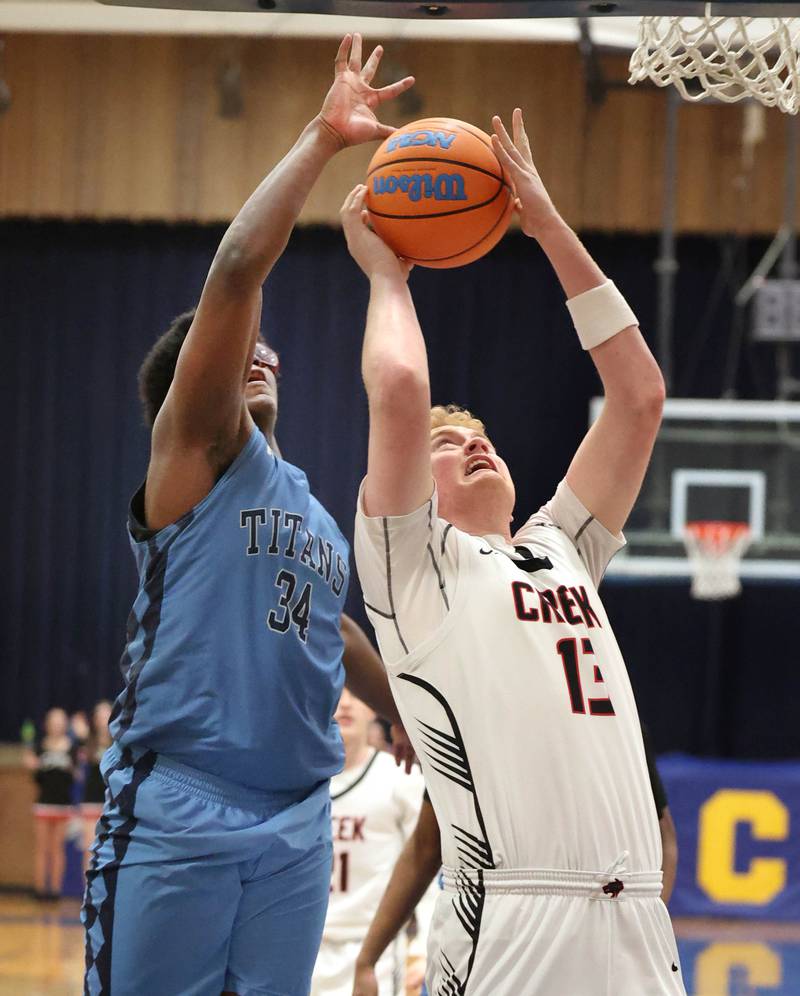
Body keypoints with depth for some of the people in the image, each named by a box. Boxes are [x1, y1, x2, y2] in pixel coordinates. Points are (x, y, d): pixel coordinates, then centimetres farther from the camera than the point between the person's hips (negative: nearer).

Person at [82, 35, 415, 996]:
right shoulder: (194, 455, 0)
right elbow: (235, 272, -11)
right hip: (173, 814, -7)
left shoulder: (314, 512, 21)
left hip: (294, 826, 7)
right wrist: (321, 139, -10)